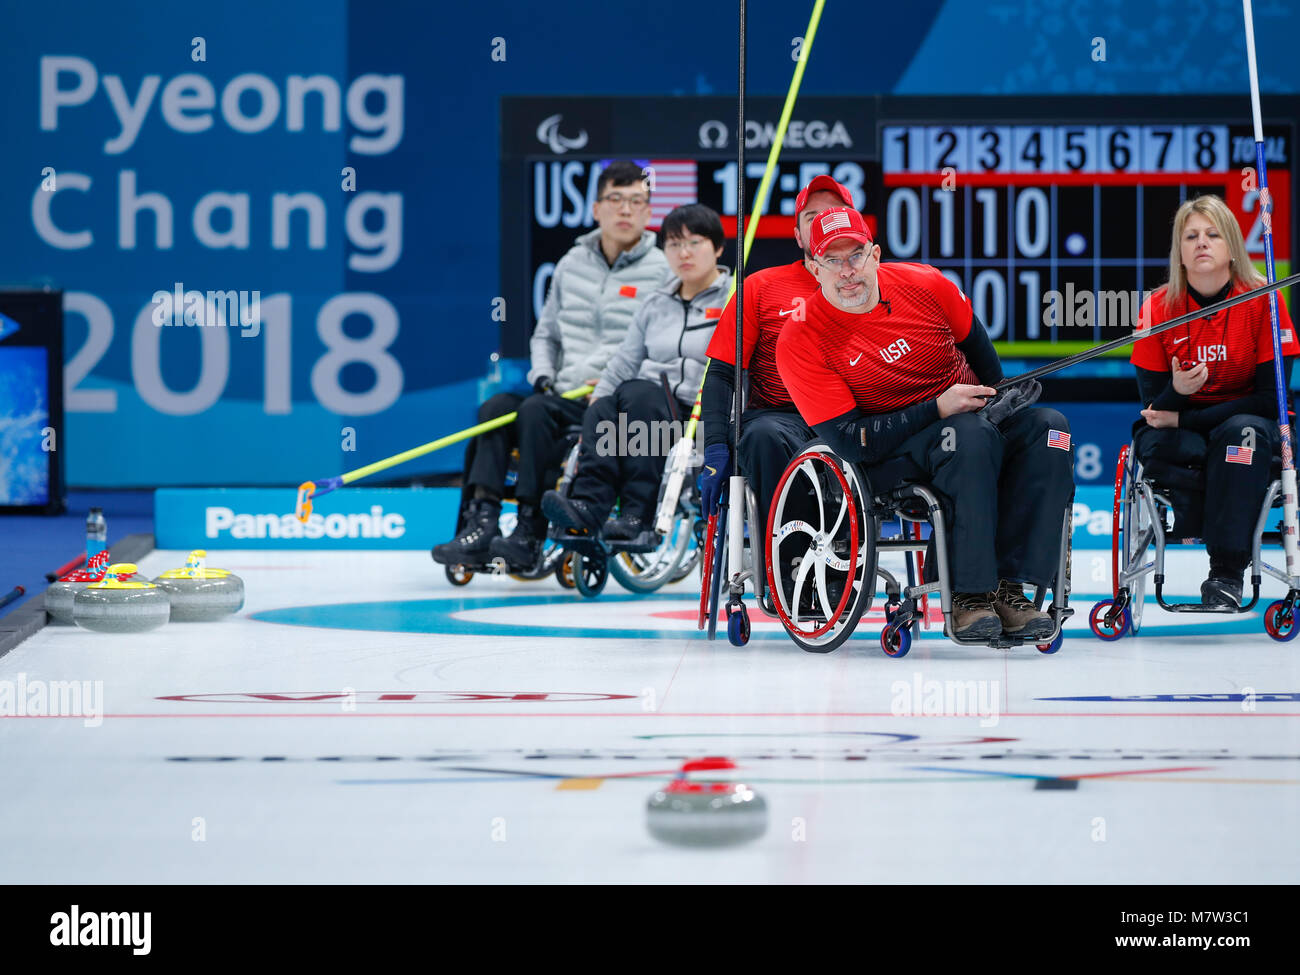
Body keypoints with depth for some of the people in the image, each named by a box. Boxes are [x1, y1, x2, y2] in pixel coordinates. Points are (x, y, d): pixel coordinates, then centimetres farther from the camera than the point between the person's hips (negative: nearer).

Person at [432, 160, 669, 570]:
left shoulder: (663, 272, -2)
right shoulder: (572, 263, 16)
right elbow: (546, 333, 25)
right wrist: (543, 376, 5)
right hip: (562, 395, 6)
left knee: (535, 412, -29)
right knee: (496, 407, -19)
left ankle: (530, 534, -30)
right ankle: (481, 522, -28)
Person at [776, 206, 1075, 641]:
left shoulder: (924, 286, -6)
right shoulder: (802, 341, -16)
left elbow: (975, 343, 15)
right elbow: (849, 442, -20)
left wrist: (998, 402, 2)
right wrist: (939, 408, -24)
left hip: (971, 417, 5)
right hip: (888, 453, -5)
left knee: (1048, 427, -22)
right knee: (972, 437, -35)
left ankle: (1008, 586, -27)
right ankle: (968, 595, -32)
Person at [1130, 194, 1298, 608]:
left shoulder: (1264, 301, -12)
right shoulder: (1158, 309, -7)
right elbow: (1154, 404, -6)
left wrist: (1184, 419, -21)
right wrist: (1176, 391, -32)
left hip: (1249, 423, -1)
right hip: (1180, 430, 1)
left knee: (1244, 432, -36)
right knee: (1155, 443, -34)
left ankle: (1227, 571, -35)